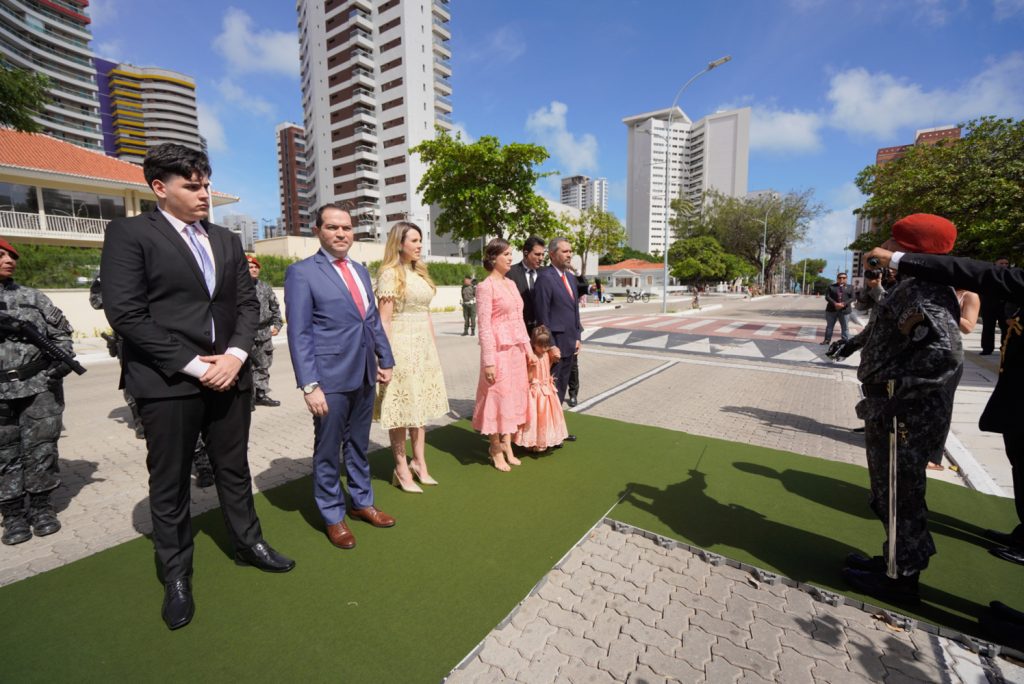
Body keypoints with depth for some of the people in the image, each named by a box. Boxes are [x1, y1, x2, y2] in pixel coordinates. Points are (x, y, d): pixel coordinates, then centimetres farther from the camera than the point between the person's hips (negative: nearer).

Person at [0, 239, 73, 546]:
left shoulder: (33, 297, 7)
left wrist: (63, 360, -4)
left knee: (41, 448, 5)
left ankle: (40, 507, 18)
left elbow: (61, 331, 10)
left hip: (41, 387, 0)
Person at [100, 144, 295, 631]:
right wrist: (192, 365, -15)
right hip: (167, 383, -4)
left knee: (234, 470, 17)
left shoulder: (227, 240, 12)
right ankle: (176, 575, 30)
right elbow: (125, 313, -11)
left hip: (228, 375, 4)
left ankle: (248, 542, 35)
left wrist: (236, 354, -7)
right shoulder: (128, 233, -3)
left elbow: (247, 303, 9)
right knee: (169, 484, 11)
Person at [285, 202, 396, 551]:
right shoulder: (302, 272, -7)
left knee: (359, 445, 19)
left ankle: (362, 501, 37)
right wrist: (309, 385, -16)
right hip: (330, 379, -5)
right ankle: (333, 515, 29)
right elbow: (299, 334, -12)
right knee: (328, 451, 11)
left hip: (364, 376, 6)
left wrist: (385, 359, 12)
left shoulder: (360, 270, 12)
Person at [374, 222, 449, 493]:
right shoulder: (390, 273, -9)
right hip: (402, 346, -7)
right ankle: (401, 469, 17)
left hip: (424, 346, 7)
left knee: (420, 406, 11)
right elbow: (384, 320, -13)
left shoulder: (420, 272, 14)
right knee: (402, 408, 2)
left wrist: (434, 346, 14)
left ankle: (419, 462, 24)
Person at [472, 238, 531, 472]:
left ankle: (507, 445, 27)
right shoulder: (486, 286, -10)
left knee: (513, 395, 13)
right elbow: (484, 326, -14)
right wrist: (489, 361, -17)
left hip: (516, 349, 8)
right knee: (498, 396, 3)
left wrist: (528, 347, 12)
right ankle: (496, 448, 21)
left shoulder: (511, 283, 12)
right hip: (499, 349, -7)